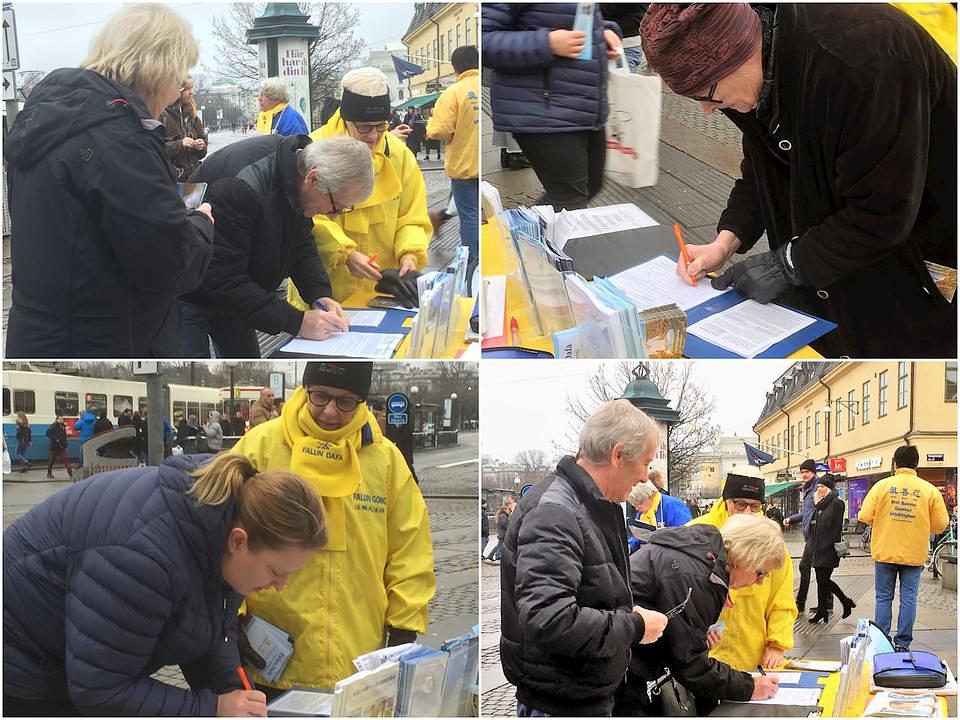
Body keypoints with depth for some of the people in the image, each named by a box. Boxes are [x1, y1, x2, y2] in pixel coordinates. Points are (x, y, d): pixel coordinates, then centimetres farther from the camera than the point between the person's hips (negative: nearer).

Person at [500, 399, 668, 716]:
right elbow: (548, 622, -34)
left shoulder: (596, 507, 10)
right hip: (559, 704, -10)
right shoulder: (553, 514, -23)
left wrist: (631, 614, 6)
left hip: (592, 696, 10)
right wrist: (635, 627, -22)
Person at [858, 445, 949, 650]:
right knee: (908, 599, 7)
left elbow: (864, 516, -7)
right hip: (914, 555, 0)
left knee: (884, 598, 9)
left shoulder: (882, 486, -6)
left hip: (885, 553, 0)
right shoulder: (930, 490, -4)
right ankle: (902, 643, 8)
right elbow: (940, 525, -2)